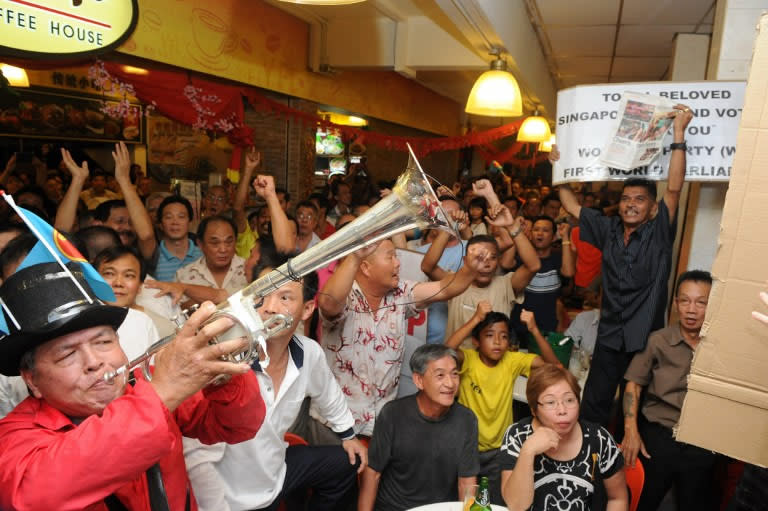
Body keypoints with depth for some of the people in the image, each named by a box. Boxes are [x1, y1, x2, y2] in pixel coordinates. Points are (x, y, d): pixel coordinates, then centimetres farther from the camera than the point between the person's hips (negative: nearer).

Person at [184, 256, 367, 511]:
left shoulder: (310, 352, -15)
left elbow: (329, 395, 8)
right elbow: (198, 458, -30)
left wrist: (348, 435, 21)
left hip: (275, 469, 6)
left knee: (345, 464, 18)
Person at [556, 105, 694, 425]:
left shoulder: (659, 233, -6)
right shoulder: (609, 229, 4)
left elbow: (674, 188, -18)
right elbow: (572, 207, 11)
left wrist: (679, 133, -21)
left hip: (646, 338, -3)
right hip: (610, 336, 3)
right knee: (593, 406, 10)